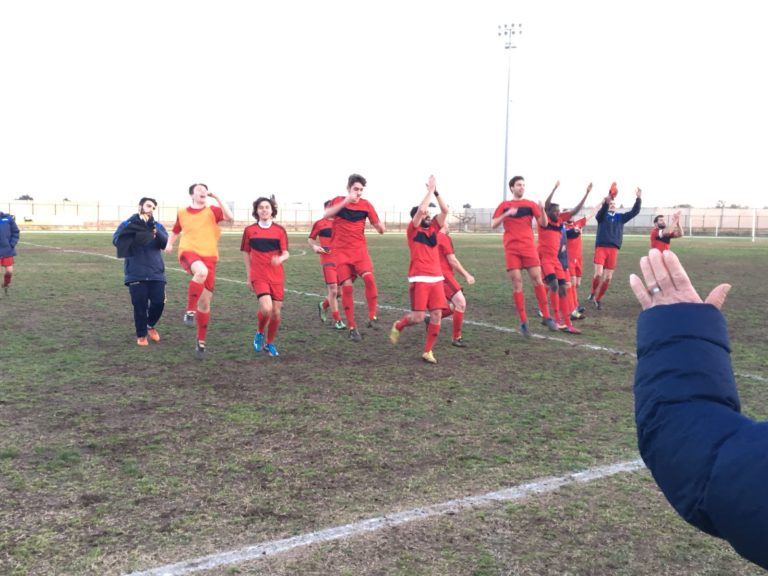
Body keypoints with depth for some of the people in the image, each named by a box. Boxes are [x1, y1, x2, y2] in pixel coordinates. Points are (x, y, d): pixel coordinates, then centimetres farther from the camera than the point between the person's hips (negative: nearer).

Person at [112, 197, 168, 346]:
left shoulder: (158, 226, 11)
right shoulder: (127, 224, 5)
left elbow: (165, 243, -6)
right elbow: (116, 240, -11)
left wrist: (155, 231, -23)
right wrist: (132, 229, -25)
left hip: (156, 273, 2)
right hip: (135, 274, -2)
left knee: (159, 302, 0)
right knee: (140, 305, -1)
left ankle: (150, 325, 29)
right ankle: (141, 335, 18)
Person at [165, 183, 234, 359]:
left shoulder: (212, 211, 7)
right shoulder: (182, 213, 11)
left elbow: (230, 217, -13)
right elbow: (175, 231, 29)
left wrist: (217, 198, -11)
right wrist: (169, 244, 12)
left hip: (208, 256, 1)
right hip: (189, 252, -1)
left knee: (205, 302, 3)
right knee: (201, 272, -39)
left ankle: (201, 342, 18)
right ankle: (190, 311, -26)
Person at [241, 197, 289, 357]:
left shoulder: (280, 230, 2)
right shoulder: (249, 230, 2)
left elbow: (286, 253, -2)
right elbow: (246, 253, 10)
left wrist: (280, 259, -26)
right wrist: (248, 276, 8)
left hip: (277, 276, 2)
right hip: (259, 276, -2)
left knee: (276, 312, 2)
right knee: (266, 308, -20)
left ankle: (269, 343, 25)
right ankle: (259, 333, 11)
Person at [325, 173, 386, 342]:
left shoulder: (366, 205, 2)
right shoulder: (338, 201, 0)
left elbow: (379, 229, 3)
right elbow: (327, 214, -21)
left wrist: (380, 226, -22)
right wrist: (346, 201, -30)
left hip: (359, 249, 1)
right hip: (341, 251, -1)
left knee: (369, 277, -23)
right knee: (347, 286, -8)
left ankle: (372, 317, -13)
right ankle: (352, 327, 1)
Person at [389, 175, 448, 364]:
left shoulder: (433, 228, 14)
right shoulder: (413, 230, -1)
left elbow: (445, 210, 5)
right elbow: (420, 209, -16)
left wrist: (436, 191, 1)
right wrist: (430, 190, -8)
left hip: (436, 278, 5)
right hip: (419, 279, -5)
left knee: (437, 315, -2)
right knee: (418, 316, -9)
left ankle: (428, 351, 8)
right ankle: (398, 326, 23)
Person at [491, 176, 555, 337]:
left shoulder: (530, 204, 8)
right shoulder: (504, 205, 9)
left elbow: (543, 224, 1)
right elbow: (493, 224, 1)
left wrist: (542, 210, -17)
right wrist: (507, 214, -15)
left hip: (529, 247, 0)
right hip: (511, 249, 0)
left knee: (537, 280, -6)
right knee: (517, 284, -3)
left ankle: (546, 317, 4)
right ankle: (523, 321, 2)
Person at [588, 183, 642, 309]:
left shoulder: (620, 216, 14)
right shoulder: (602, 215, 4)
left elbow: (634, 212, 5)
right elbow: (601, 212, -19)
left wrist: (638, 199, -10)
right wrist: (606, 202, -38)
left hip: (614, 249, 4)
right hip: (601, 247, -4)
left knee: (608, 278, 3)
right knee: (598, 274, -16)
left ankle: (598, 299, 19)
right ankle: (593, 293, 10)